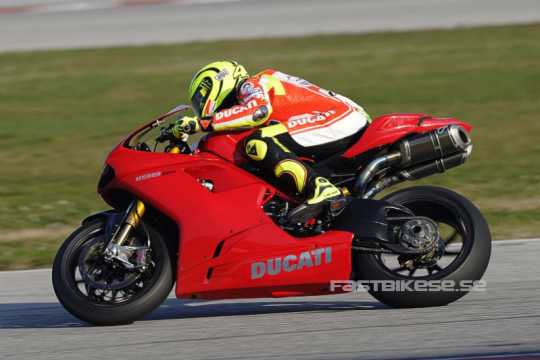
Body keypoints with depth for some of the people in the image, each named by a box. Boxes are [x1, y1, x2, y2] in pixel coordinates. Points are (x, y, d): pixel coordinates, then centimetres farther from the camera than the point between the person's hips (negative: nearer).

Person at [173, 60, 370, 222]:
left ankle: (322, 191, -30)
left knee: (258, 144, -21)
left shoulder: (251, 84, -2)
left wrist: (201, 123, -23)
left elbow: (258, 110, -25)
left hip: (338, 122, -10)